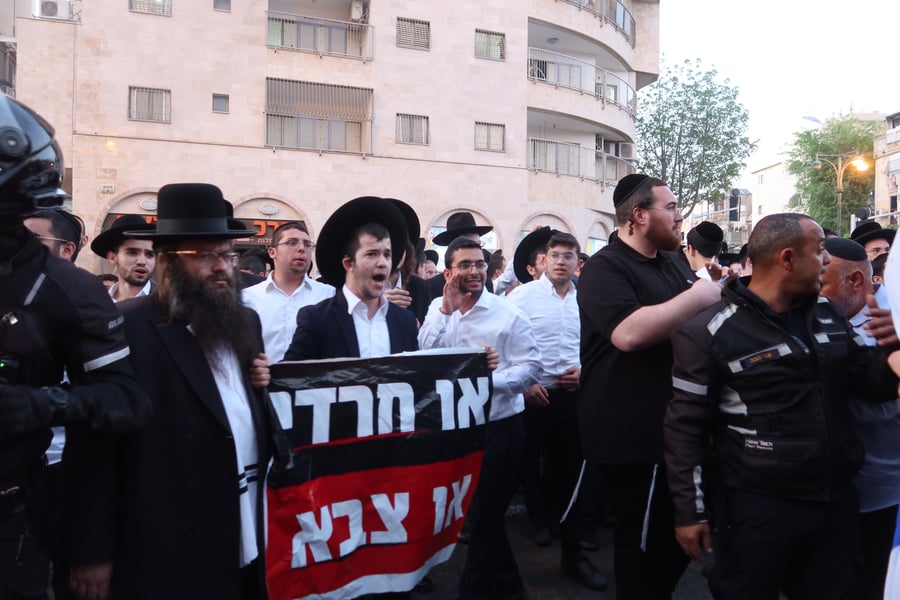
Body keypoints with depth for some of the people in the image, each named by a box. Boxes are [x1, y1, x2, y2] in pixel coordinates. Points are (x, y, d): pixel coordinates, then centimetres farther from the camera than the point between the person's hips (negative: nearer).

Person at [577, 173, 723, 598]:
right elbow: (629, 333, -31)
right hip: (634, 436, -9)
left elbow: (698, 321, 25)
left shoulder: (674, 263, 12)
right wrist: (698, 297, -23)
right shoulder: (605, 268, -15)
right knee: (644, 544, 7)